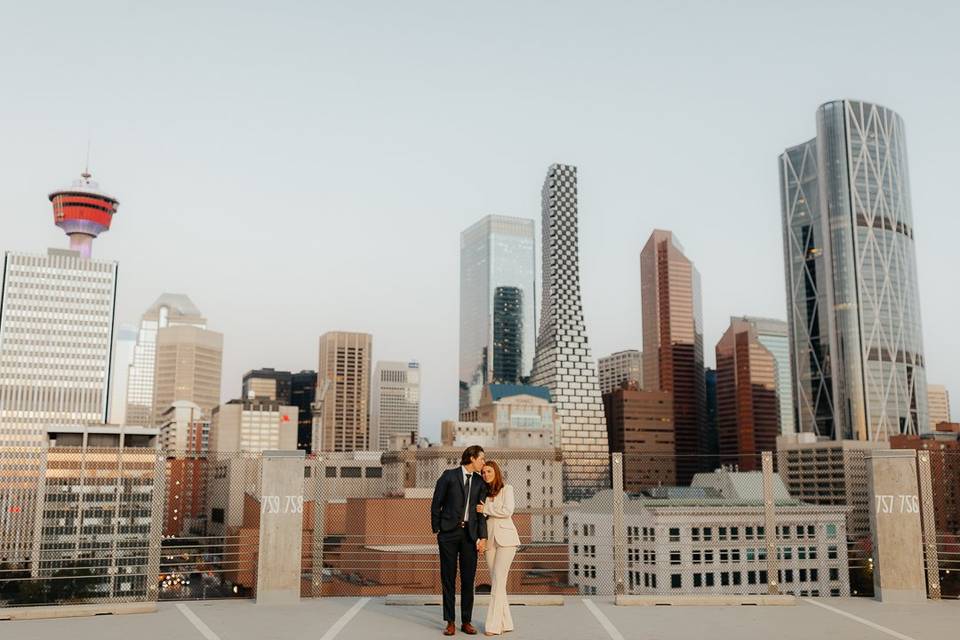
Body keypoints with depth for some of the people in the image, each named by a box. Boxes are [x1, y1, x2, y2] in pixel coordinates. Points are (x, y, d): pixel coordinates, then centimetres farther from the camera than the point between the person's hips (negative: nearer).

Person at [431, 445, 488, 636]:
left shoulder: (480, 482, 9)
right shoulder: (449, 476, -1)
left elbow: (481, 511, 5)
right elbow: (436, 503, 1)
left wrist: (483, 537, -3)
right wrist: (436, 529, -1)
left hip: (469, 534, 3)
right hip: (449, 532, -3)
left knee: (468, 579, 4)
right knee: (448, 578, 2)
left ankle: (466, 621, 13)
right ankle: (450, 622, 10)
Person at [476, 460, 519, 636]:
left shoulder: (507, 489, 0)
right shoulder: (484, 493, 15)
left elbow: (507, 511, -14)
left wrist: (486, 509, -7)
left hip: (505, 539, -5)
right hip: (490, 540, 5)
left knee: (498, 580, -12)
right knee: (496, 582, 4)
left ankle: (494, 625, -11)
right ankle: (505, 622, 11)